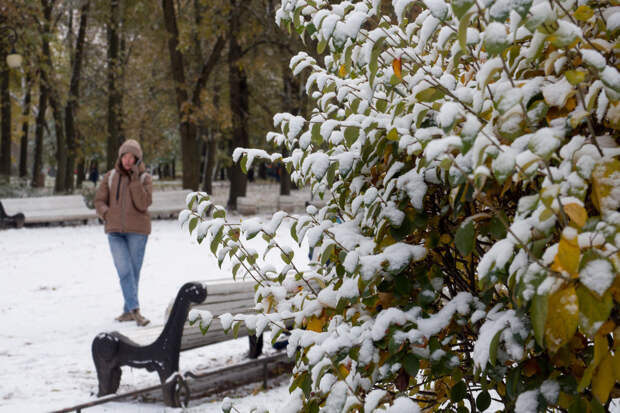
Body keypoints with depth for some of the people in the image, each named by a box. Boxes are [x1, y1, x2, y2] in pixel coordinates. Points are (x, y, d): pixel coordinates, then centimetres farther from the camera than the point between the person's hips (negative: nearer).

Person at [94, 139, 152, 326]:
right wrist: (108, 216, -10)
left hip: (137, 231, -1)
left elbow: (143, 204, -15)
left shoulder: (145, 178, -1)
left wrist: (135, 179, -18)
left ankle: (129, 311, 14)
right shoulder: (110, 176, 6)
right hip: (115, 231, 1)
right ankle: (135, 310, -17)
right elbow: (99, 202, 8)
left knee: (133, 271, 2)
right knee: (124, 271, -11)